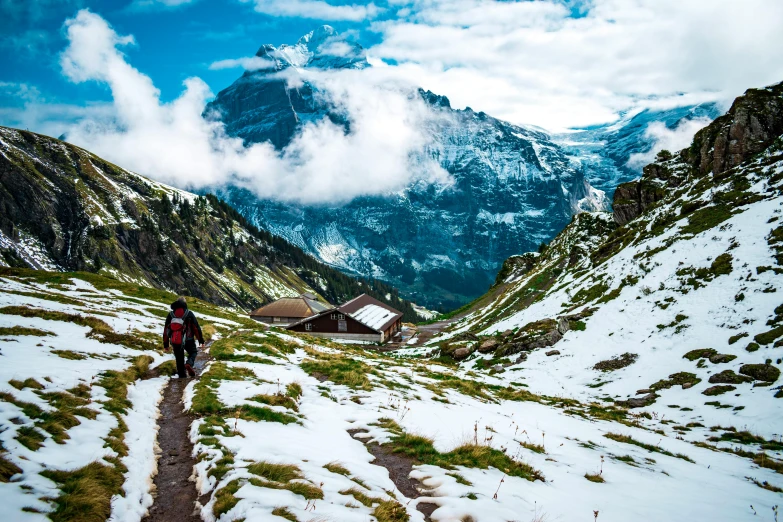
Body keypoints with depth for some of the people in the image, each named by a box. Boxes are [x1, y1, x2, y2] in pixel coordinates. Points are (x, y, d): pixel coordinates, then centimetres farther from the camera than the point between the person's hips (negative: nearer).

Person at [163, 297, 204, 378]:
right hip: (188, 340, -2)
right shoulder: (189, 314, -1)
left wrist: (165, 344, 14)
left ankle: (181, 374, 13)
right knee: (193, 352, 19)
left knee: (179, 359, 15)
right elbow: (196, 327, -3)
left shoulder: (170, 314, 8)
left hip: (175, 341, 2)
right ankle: (189, 364, -10)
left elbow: (166, 329, 9)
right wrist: (201, 339, 5)